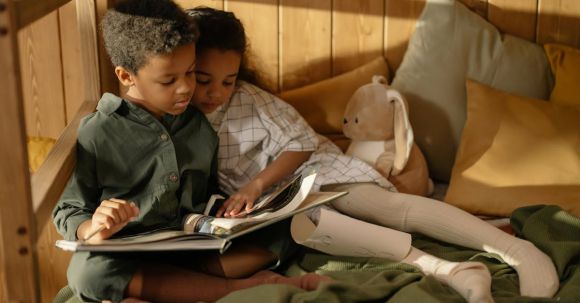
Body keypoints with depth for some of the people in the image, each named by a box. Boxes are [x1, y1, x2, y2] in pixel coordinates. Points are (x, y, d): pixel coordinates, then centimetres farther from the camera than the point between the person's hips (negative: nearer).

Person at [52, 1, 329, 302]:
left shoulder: (201, 126, 9)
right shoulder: (97, 133, -4)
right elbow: (68, 213, 0)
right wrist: (94, 230, -22)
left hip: (197, 250, 3)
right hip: (130, 259, -3)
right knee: (87, 270, -36)